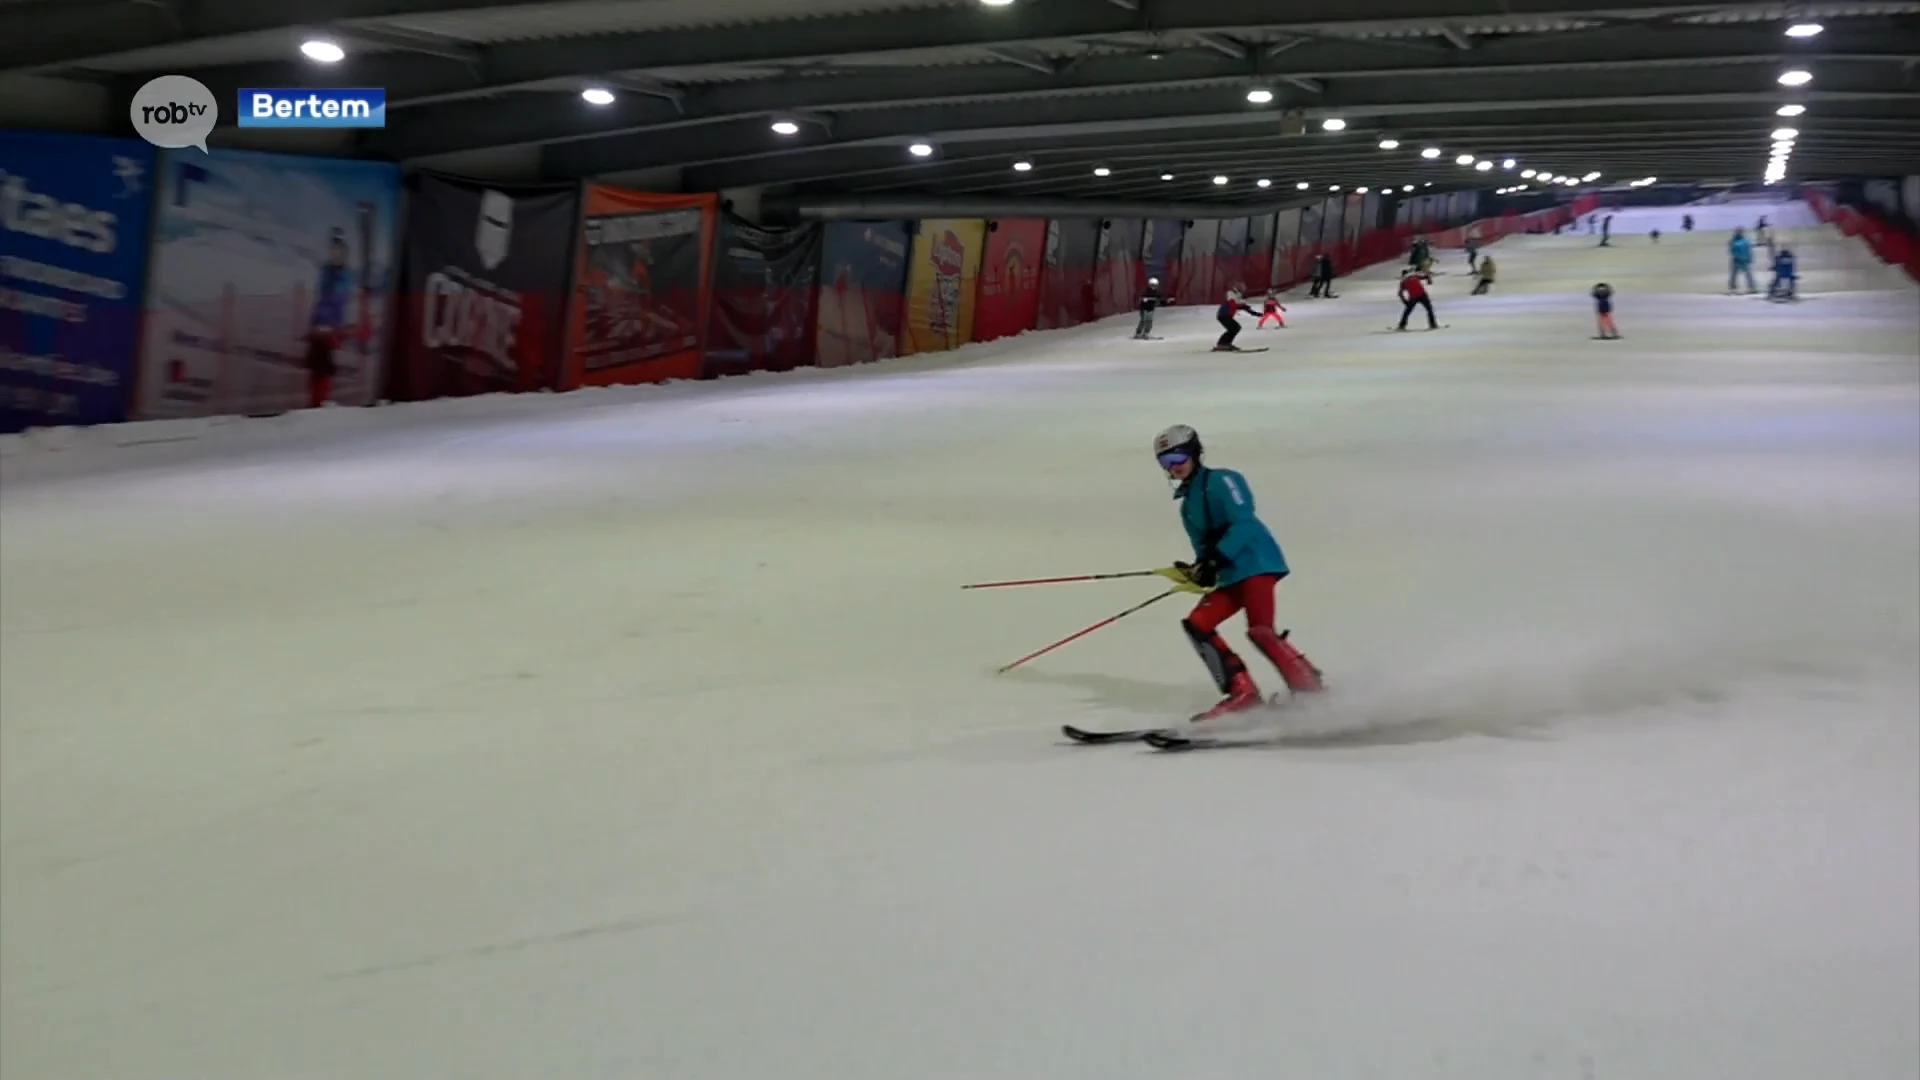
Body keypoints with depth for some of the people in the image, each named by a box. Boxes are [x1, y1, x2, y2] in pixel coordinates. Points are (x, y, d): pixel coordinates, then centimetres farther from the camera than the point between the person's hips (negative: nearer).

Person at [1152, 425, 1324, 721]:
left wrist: (1214, 562, -22)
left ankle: (1310, 689, -16)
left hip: (1256, 563, -9)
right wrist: (1197, 572, -2)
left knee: (1259, 630, -22)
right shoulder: (1188, 505, 21)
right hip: (1231, 576, 9)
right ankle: (1243, 693, -3)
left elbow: (1243, 524, -15)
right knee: (1196, 624, -1)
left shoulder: (1220, 481, -3)